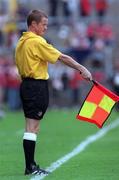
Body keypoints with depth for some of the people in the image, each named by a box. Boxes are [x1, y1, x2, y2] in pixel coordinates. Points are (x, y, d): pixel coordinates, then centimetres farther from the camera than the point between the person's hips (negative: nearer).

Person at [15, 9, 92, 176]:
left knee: (32, 128, 11)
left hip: (25, 84, 9)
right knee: (32, 128, -8)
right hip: (37, 86, -9)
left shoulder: (21, 42, 13)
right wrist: (82, 69, -12)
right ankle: (30, 167, -8)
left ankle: (31, 166, 13)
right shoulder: (37, 42, -15)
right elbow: (62, 57, -15)